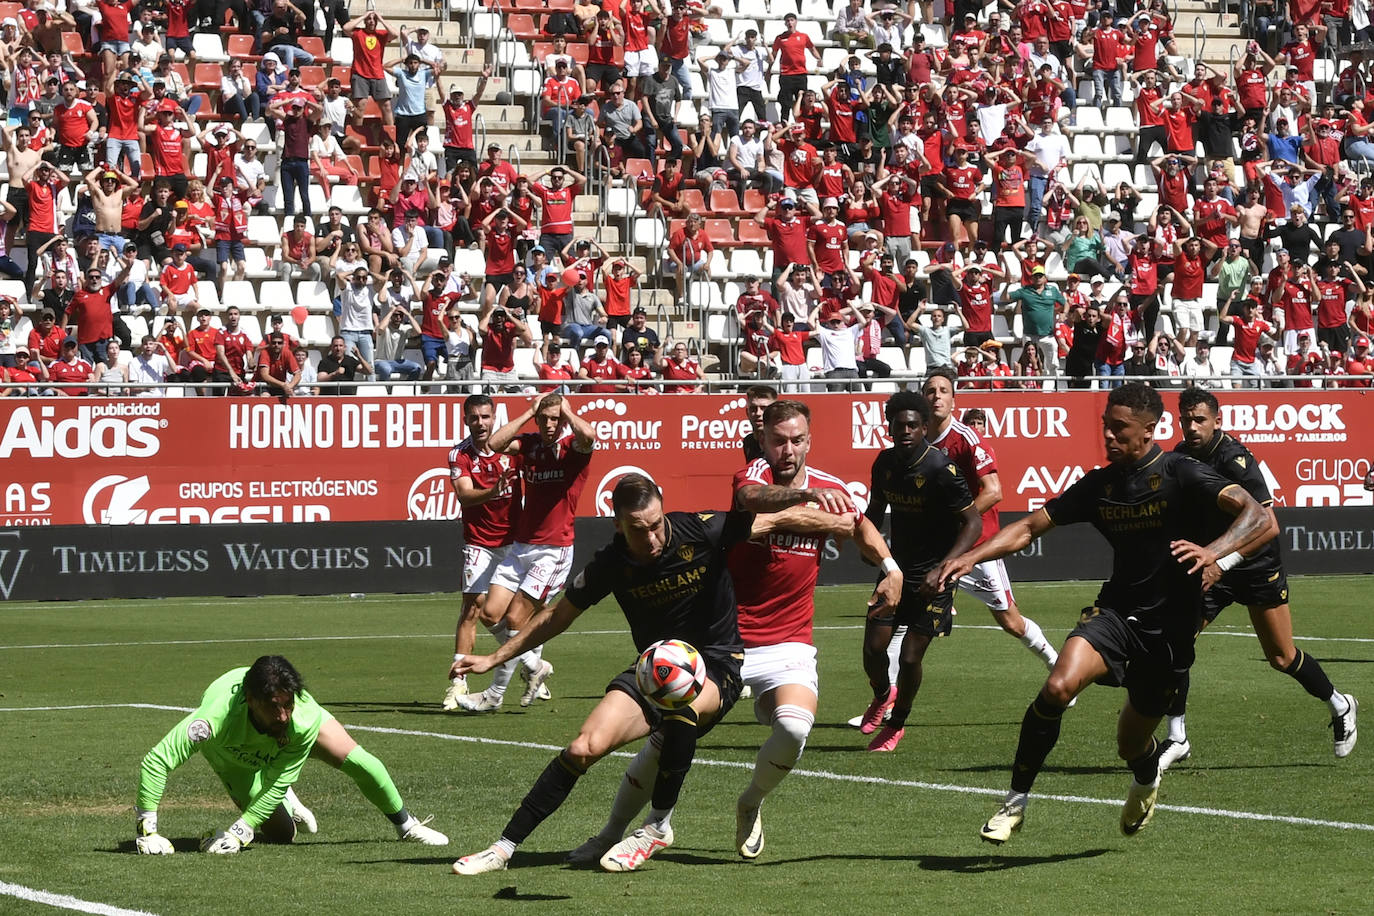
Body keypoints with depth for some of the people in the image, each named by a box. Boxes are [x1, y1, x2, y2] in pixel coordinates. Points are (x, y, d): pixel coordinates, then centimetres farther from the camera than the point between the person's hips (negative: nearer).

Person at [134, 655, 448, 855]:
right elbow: (155, 761, -47)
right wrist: (146, 830, -45)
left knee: (360, 762, -10)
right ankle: (286, 805, 36)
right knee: (282, 834, -4)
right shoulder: (217, 718, -51)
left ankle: (406, 824, 21)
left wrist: (237, 832, -40)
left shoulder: (305, 719, -44)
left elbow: (278, 783, -33)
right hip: (234, 757, -1)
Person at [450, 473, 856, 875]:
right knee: (587, 746, -17)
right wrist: (494, 658, 10)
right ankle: (504, 847, -8)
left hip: (715, 665, -3)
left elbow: (781, 519, -3)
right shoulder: (612, 564, -7)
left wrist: (844, 522, 4)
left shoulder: (702, 530, -16)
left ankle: (658, 827, -20)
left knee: (681, 706, -38)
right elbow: (558, 615, 8)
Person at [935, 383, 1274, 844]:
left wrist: (1213, 551, -43)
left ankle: (1147, 779, 49)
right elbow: (1030, 526, 9)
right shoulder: (1099, 485, 4)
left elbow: (1257, 516, -24)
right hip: (1116, 610, 3)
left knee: (1131, 745, 9)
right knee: (1059, 686, -27)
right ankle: (1016, 800, -14)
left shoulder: (1181, 474, -11)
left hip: (1171, 627, -3)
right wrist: (972, 556, -7)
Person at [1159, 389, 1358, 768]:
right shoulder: (1179, 457, -3)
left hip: (1257, 566, -5)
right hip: (1208, 566, 5)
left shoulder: (1234, 459, -24)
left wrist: (1221, 563, -43)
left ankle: (1340, 705, 32)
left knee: (1282, 657, 4)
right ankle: (1177, 739, -3)